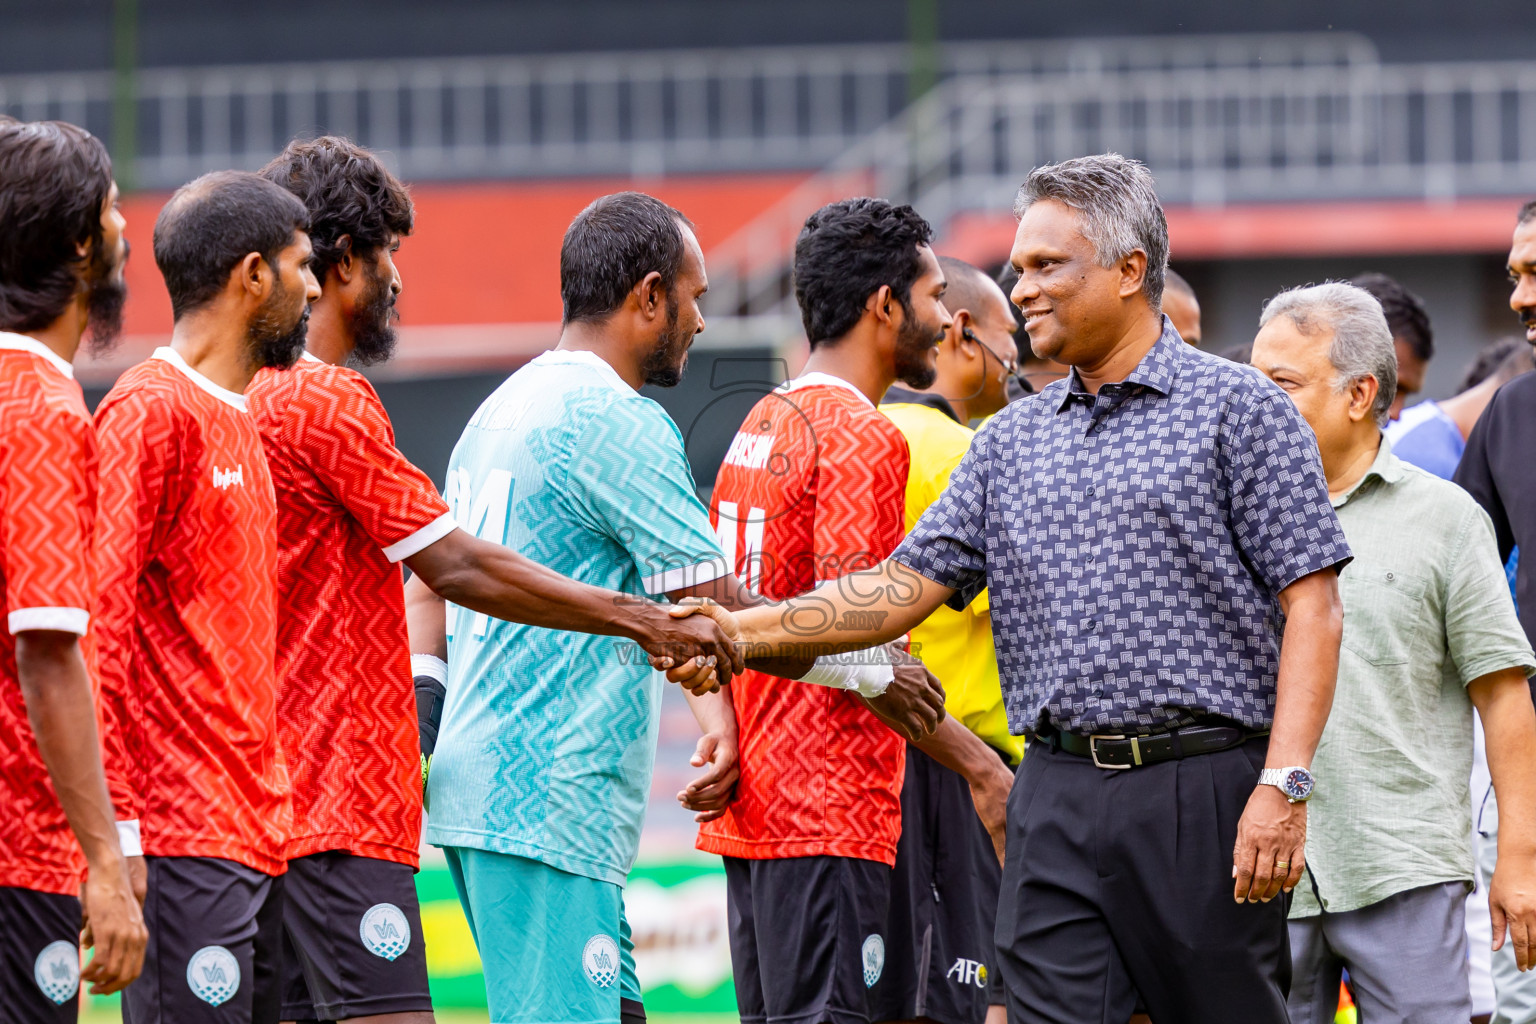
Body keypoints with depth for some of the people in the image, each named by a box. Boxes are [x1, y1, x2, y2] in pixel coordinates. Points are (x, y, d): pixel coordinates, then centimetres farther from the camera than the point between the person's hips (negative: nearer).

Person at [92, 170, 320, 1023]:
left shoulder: (238, 421, 19)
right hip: (185, 838, -9)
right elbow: (98, 623, -16)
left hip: (257, 834, 9)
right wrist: (114, 836, -21)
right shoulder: (152, 411, -10)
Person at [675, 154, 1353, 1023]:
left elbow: (1311, 605, -6)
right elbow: (909, 584, 13)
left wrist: (1283, 785, -16)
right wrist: (742, 629, 1)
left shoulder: (1239, 408, 0)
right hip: (1058, 804, 5)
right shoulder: (1014, 440, 16)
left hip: (1205, 792, -5)